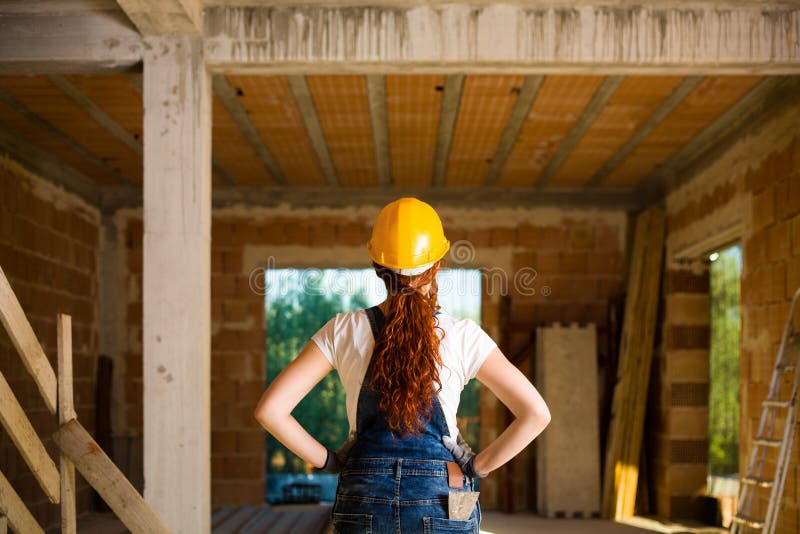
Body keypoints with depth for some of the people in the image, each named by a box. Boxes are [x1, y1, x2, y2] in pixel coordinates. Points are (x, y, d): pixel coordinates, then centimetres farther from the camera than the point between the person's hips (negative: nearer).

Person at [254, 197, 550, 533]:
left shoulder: (344, 331, -2)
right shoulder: (462, 336, -4)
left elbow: (269, 409, -5)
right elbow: (536, 413, -9)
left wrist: (328, 461, 4)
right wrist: (478, 466, 1)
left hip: (364, 502, 1)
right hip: (441, 501, -1)